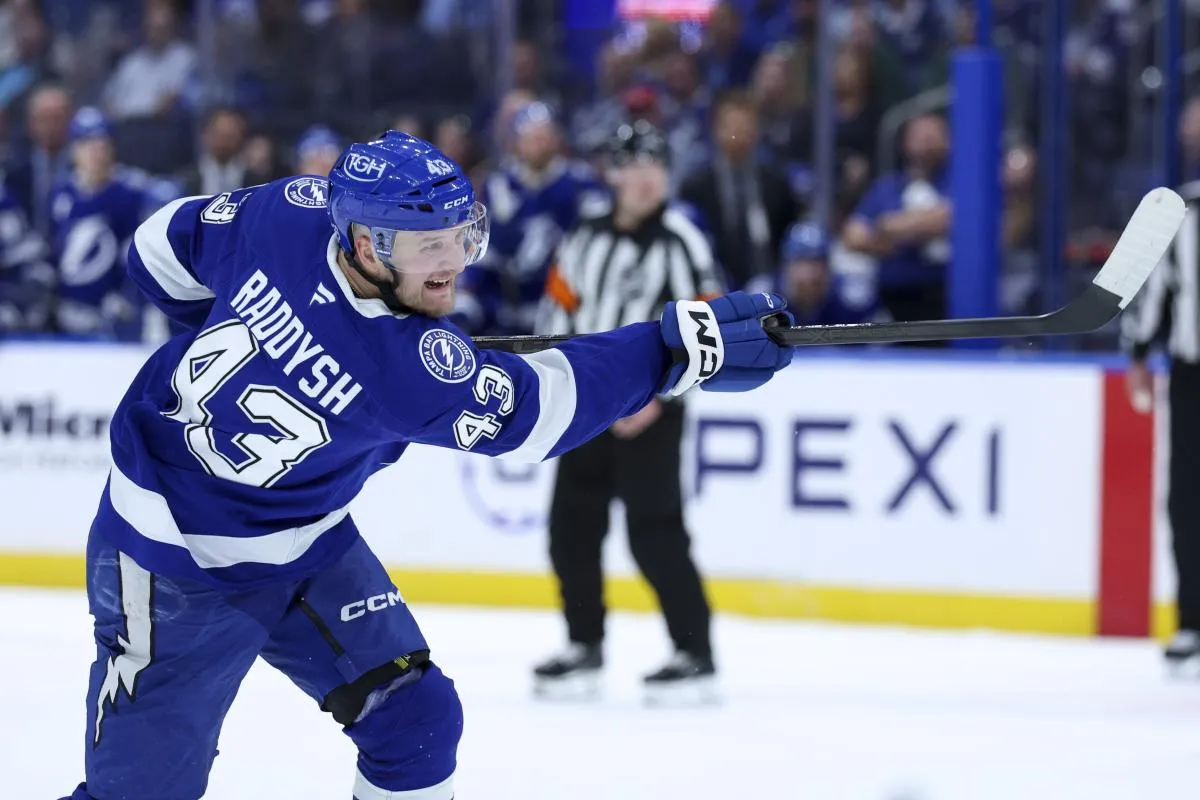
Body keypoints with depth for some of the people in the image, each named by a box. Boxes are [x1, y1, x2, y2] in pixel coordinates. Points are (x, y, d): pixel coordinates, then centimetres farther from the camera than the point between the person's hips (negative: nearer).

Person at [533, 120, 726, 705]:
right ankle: (584, 647, 22)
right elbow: (562, 310, 18)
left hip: (649, 408, -6)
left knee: (654, 532, -13)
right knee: (571, 526, 8)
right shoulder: (585, 239, 10)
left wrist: (659, 395, -17)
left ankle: (695, 654, -7)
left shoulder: (680, 241, -8)